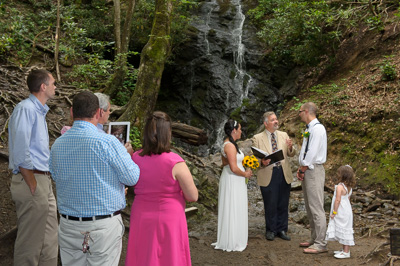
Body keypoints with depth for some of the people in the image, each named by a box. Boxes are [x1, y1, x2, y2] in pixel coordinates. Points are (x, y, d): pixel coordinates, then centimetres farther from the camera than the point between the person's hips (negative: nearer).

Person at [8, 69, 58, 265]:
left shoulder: (39, 111, 16)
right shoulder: (25, 109, -13)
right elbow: (20, 152, -19)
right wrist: (33, 184, -18)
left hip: (44, 180, 10)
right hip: (31, 180, -10)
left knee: (49, 240, 15)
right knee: (30, 242, -1)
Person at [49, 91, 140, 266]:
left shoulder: (57, 145, 0)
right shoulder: (107, 142, -18)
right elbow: (132, 178, -11)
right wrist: (127, 154, 9)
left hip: (69, 225, 5)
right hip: (104, 226, -5)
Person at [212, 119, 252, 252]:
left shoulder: (227, 144, 10)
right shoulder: (230, 146, -21)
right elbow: (234, 168, -25)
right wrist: (246, 174, -8)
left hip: (233, 180, 10)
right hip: (232, 181, -10)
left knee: (234, 210, 17)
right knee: (233, 210, 0)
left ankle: (230, 239, 28)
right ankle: (232, 242, 11)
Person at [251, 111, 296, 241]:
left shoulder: (284, 135, 11)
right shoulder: (257, 138, 0)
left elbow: (291, 154, 10)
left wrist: (290, 147, -12)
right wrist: (262, 162, -23)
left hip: (284, 174, 3)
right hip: (268, 175, -3)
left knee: (283, 204, 9)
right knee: (270, 205, 4)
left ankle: (282, 229, 23)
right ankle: (271, 230, 20)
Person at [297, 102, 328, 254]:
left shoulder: (317, 128, -14)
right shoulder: (309, 129, 16)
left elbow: (312, 153, -19)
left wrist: (302, 170, -12)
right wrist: (300, 170, 9)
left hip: (313, 170, -10)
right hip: (306, 170, 10)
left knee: (316, 207, -7)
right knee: (309, 207, 14)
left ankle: (320, 244, -2)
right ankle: (314, 239, 24)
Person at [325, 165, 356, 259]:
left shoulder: (339, 187, -18)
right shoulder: (349, 187, 10)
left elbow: (338, 200, -21)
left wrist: (334, 212, -16)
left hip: (342, 213, -9)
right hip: (347, 211, 9)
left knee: (344, 231, -5)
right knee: (344, 231, 17)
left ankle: (346, 252, -1)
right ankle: (345, 250, 25)